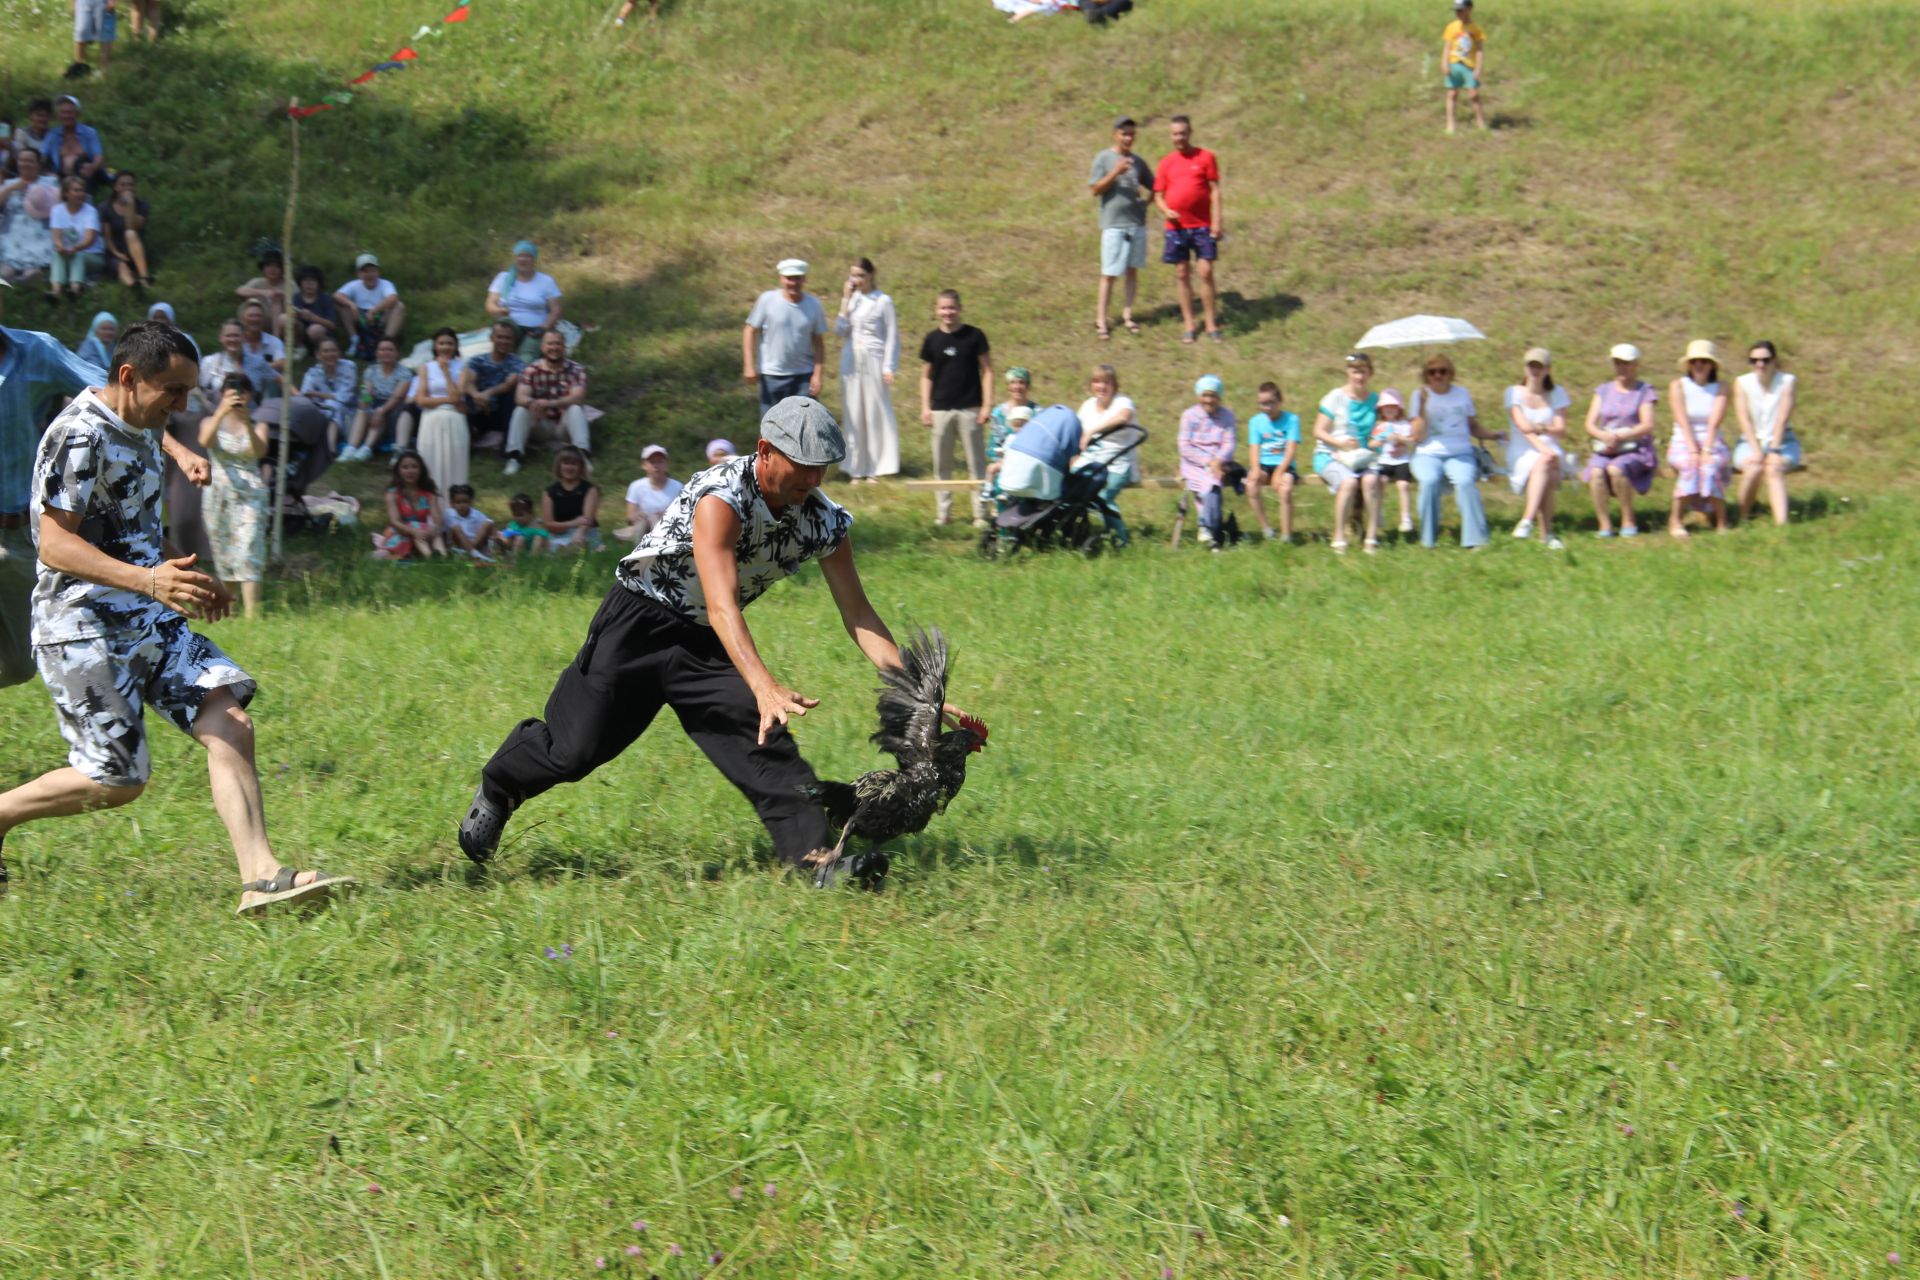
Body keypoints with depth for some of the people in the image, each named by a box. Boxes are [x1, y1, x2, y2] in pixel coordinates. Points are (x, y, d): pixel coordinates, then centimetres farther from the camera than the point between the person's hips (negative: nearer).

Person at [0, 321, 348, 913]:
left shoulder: (138, 429, 13)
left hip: (150, 622, 9)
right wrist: (149, 580, -34)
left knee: (231, 724, -7)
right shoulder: (81, 436, -17)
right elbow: (55, 544, -23)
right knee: (116, 780, -6)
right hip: (84, 630, -9)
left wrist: (185, 573, 25)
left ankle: (261, 876, -13)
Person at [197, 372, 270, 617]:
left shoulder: (258, 426, 7)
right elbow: (205, 441, -15)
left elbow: (260, 451, -14)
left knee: (248, 554, -14)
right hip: (219, 494, 2)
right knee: (223, 558, 5)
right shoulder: (212, 422, 9)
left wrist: (247, 423, -29)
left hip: (251, 495, -2)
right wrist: (221, 413, -29)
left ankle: (252, 616, -22)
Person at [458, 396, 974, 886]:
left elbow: (858, 614, -7)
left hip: (709, 642, 5)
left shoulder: (825, 521, -13)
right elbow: (721, 604, -42)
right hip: (640, 621, -5)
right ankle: (497, 789, 31)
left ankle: (812, 851, -24)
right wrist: (766, 687, -56)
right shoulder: (723, 495, -32)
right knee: (575, 749, 1)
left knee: (764, 740, -18)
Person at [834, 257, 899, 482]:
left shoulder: (883, 301, -2)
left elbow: (892, 336, -2)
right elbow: (840, 330, 1)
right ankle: (856, 469, 9)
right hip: (851, 362, 4)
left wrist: (889, 368, -7)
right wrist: (846, 301, -3)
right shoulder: (851, 299, 9)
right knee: (854, 415, 5)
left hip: (874, 361, -4)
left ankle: (875, 469, 3)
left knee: (876, 413, -2)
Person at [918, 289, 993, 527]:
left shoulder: (974, 336, -1)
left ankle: (981, 514, 3)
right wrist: (925, 407, 3)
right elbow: (926, 376, 12)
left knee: (977, 464, -1)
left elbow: (987, 371, 1)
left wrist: (986, 405, -6)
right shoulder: (932, 340, 5)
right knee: (941, 465, 7)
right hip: (941, 410, 3)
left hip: (969, 409, -3)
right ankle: (943, 513, 15)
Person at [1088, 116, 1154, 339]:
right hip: (1114, 224, -5)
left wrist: (1148, 200, 1)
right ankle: (1100, 319, 0)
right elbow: (1095, 189, -8)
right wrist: (1115, 173, -20)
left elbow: (1153, 187, 21)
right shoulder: (1104, 159, -2)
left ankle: (1127, 314, 17)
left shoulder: (1137, 161, 11)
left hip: (1137, 223, 5)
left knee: (1132, 270, 8)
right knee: (1109, 274, -5)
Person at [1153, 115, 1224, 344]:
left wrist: (1217, 220, -7)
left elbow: (1215, 190, 0)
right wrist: (1166, 211, -11)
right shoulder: (1166, 162, 8)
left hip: (1202, 226, -2)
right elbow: (1158, 194, 10)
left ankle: (1212, 325, 3)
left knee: (1206, 272, -5)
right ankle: (1188, 325, 12)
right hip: (1176, 227, 2)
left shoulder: (1205, 157, 2)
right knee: (1182, 274, 5)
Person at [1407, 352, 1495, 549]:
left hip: (1461, 453, 1)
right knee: (1429, 481, -34)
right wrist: (1422, 406, -9)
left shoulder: (1462, 394, 14)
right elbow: (1418, 437, -2)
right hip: (1428, 454, -1)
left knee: (1465, 481, -32)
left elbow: (1474, 428, 20)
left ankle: (1475, 539, -29)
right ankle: (1428, 541, -22)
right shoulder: (1420, 396, 6)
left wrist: (1491, 435, 1)